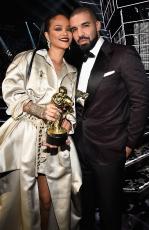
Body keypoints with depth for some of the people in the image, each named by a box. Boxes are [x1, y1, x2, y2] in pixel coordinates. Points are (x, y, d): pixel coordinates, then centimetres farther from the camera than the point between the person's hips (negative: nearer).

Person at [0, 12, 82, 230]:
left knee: (47, 201, 5)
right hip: (24, 137, -3)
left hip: (55, 141, 4)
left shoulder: (72, 72, 18)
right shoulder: (27, 58, 4)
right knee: (21, 197, 3)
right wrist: (40, 109, -18)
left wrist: (65, 126, -8)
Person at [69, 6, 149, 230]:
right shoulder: (80, 62, 11)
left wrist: (129, 143, -9)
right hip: (81, 148, 6)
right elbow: (81, 106, 12)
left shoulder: (123, 55, -9)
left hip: (109, 150, -5)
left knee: (109, 208, 12)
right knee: (85, 205, 21)